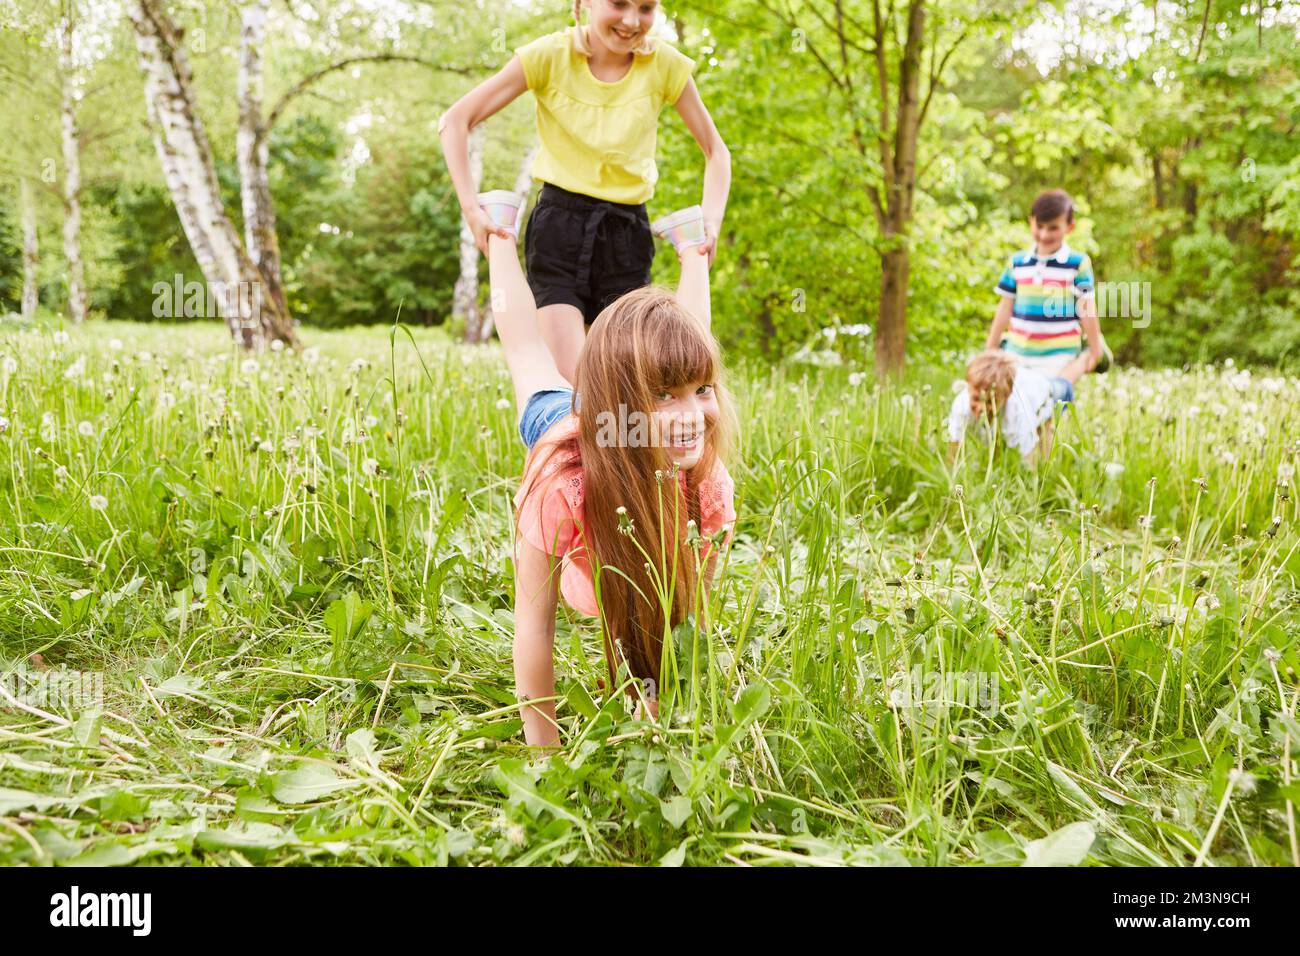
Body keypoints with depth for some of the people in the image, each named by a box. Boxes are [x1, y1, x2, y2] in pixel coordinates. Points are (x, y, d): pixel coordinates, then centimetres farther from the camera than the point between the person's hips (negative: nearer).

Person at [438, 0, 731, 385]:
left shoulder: (665, 65, -3)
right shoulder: (550, 55, -7)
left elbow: (715, 150, 6)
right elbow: (455, 121, -7)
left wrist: (711, 217, -12)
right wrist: (471, 208, -17)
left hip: (626, 232, 2)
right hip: (559, 225, -2)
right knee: (567, 384, -14)